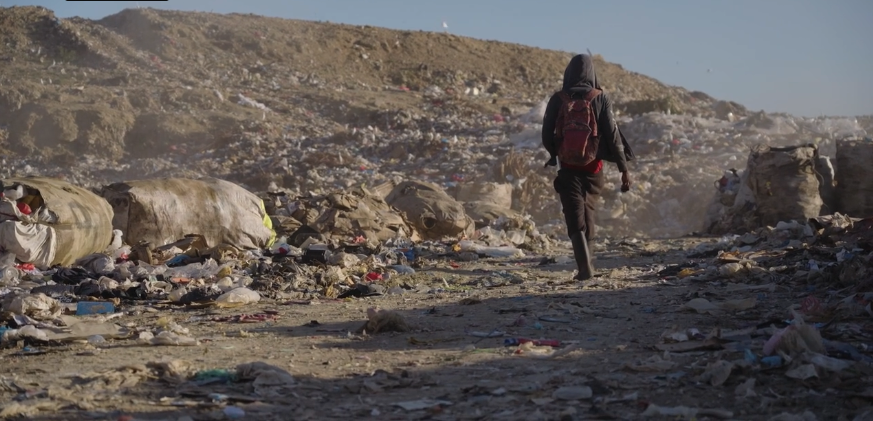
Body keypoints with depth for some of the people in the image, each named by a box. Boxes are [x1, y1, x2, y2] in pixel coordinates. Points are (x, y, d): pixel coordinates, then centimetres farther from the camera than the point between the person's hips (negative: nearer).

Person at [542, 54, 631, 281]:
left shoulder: (558, 99, -5)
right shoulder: (600, 98, -5)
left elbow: (547, 135, 1)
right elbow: (612, 135, -8)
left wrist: (554, 155, 22)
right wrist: (624, 168, -5)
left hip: (568, 168, -1)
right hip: (593, 167, 2)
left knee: (575, 218, -1)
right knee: (587, 212, 20)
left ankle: (585, 266, -17)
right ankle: (585, 263, 30)